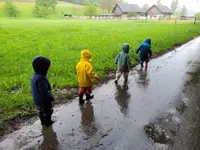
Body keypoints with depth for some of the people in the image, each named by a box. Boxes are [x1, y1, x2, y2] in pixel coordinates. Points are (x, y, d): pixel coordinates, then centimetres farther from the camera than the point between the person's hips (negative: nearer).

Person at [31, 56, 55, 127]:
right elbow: (44, 91, -30)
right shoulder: (41, 78, -33)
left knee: (41, 111, 26)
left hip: (37, 99, 8)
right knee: (48, 111, 16)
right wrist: (50, 97, -16)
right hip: (44, 100, -8)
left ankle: (43, 121, 44)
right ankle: (48, 122, 35)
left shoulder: (34, 76, -2)